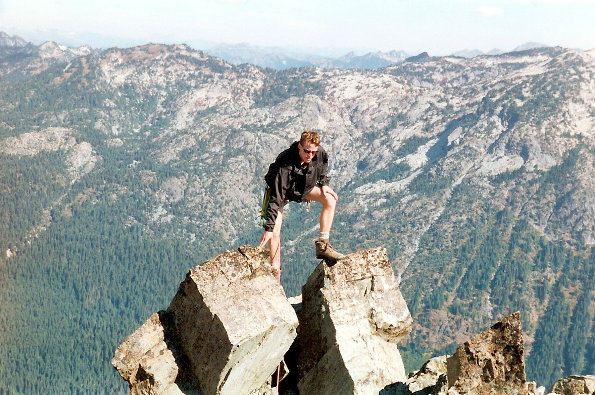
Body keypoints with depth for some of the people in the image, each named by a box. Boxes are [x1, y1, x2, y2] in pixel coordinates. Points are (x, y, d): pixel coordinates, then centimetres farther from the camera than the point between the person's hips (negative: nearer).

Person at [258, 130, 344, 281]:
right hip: (279, 190, -4)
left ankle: (322, 245, -14)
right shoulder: (284, 164, -40)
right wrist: (268, 228, -41)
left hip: (304, 186, 4)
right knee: (274, 232, -18)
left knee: (330, 199, -19)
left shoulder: (321, 154, -25)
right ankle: (275, 272, -4)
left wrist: (323, 184, -8)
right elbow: (276, 198, -40)